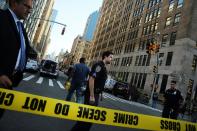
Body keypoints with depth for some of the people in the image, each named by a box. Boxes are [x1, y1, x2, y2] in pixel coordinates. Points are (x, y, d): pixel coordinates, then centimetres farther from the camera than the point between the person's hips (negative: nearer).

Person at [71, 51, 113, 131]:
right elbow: (91, 79, -25)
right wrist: (91, 96, -25)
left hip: (96, 94, 10)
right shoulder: (99, 65, -15)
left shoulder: (103, 67, 15)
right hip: (92, 94, -9)